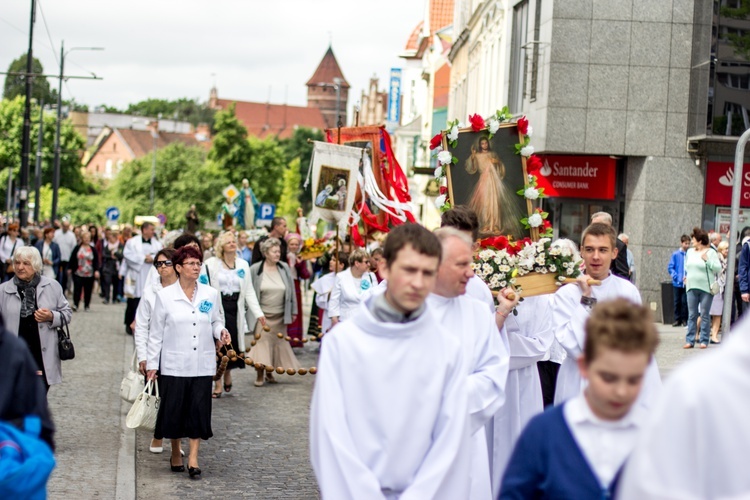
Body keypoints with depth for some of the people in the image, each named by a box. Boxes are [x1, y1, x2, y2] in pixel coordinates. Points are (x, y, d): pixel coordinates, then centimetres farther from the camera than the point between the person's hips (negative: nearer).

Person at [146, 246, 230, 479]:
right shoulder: (165, 296, -2)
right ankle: (175, 454, 24)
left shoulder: (211, 294, 4)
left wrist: (221, 332, -8)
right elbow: (156, 333, 2)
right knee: (174, 409, 4)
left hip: (202, 364, 2)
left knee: (199, 410, -1)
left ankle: (193, 458, 6)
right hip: (174, 364, -2)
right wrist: (152, 363, 1)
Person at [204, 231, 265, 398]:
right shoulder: (211, 264, 0)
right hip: (216, 308, -3)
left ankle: (228, 372, 31)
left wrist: (258, 313, 4)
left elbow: (249, 291, 11)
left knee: (233, 345, 0)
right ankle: (218, 384, 8)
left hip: (235, 309, 3)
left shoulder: (243, 265, 12)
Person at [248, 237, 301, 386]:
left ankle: (270, 373, 22)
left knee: (278, 343, 8)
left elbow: (291, 290, 8)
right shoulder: (255, 269, -7)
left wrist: (293, 311, 9)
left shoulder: (285, 268, 2)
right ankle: (259, 375, 0)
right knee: (261, 342, -7)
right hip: (262, 315, -3)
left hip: (280, 315, 3)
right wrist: (253, 311, -3)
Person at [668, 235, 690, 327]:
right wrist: (676, 277, -12)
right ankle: (677, 319, 17)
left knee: (685, 302, 0)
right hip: (677, 283, 1)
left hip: (687, 283, -1)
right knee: (677, 302, 8)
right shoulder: (675, 254, 0)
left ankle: (684, 320, 11)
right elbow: (670, 268, 0)